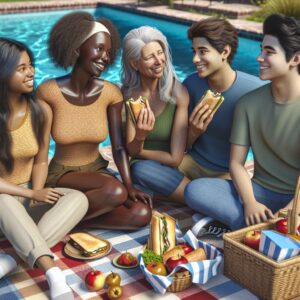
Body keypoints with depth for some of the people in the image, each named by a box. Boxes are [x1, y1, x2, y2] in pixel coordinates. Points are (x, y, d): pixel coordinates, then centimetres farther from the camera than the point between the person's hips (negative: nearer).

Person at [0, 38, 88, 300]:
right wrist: (31, 194, -21)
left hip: (29, 197, 4)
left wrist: (36, 196, -15)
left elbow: (40, 161, 1)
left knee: (78, 199, -22)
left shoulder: (41, 110, -7)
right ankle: (54, 275, -44)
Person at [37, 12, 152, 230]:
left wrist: (129, 187, -17)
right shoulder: (49, 91, -16)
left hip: (97, 172, 4)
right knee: (114, 192, -33)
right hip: (61, 175, -4)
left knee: (142, 214, -19)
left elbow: (119, 147, -5)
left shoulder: (111, 93, -8)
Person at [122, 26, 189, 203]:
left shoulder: (178, 92, -13)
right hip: (142, 170, 2)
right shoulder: (128, 95, -5)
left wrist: (139, 152, -4)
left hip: (169, 170, -2)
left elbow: (174, 158, -14)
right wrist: (139, 137, -29)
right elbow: (132, 151, -7)